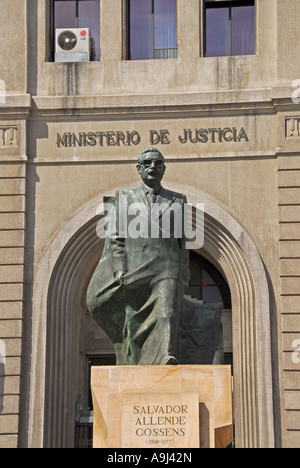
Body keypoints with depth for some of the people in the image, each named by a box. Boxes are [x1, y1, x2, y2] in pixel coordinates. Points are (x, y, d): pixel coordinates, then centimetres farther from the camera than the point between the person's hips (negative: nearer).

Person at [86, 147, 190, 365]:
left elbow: (182, 241, 15)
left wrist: (183, 279, 9)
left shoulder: (177, 200, 15)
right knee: (133, 323, -1)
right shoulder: (124, 198, 13)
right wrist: (120, 271, -7)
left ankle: (167, 357, -38)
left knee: (166, 313, -21)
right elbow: (116, 237, 6)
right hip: (134, 271, 1)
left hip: (166, 270, 0)